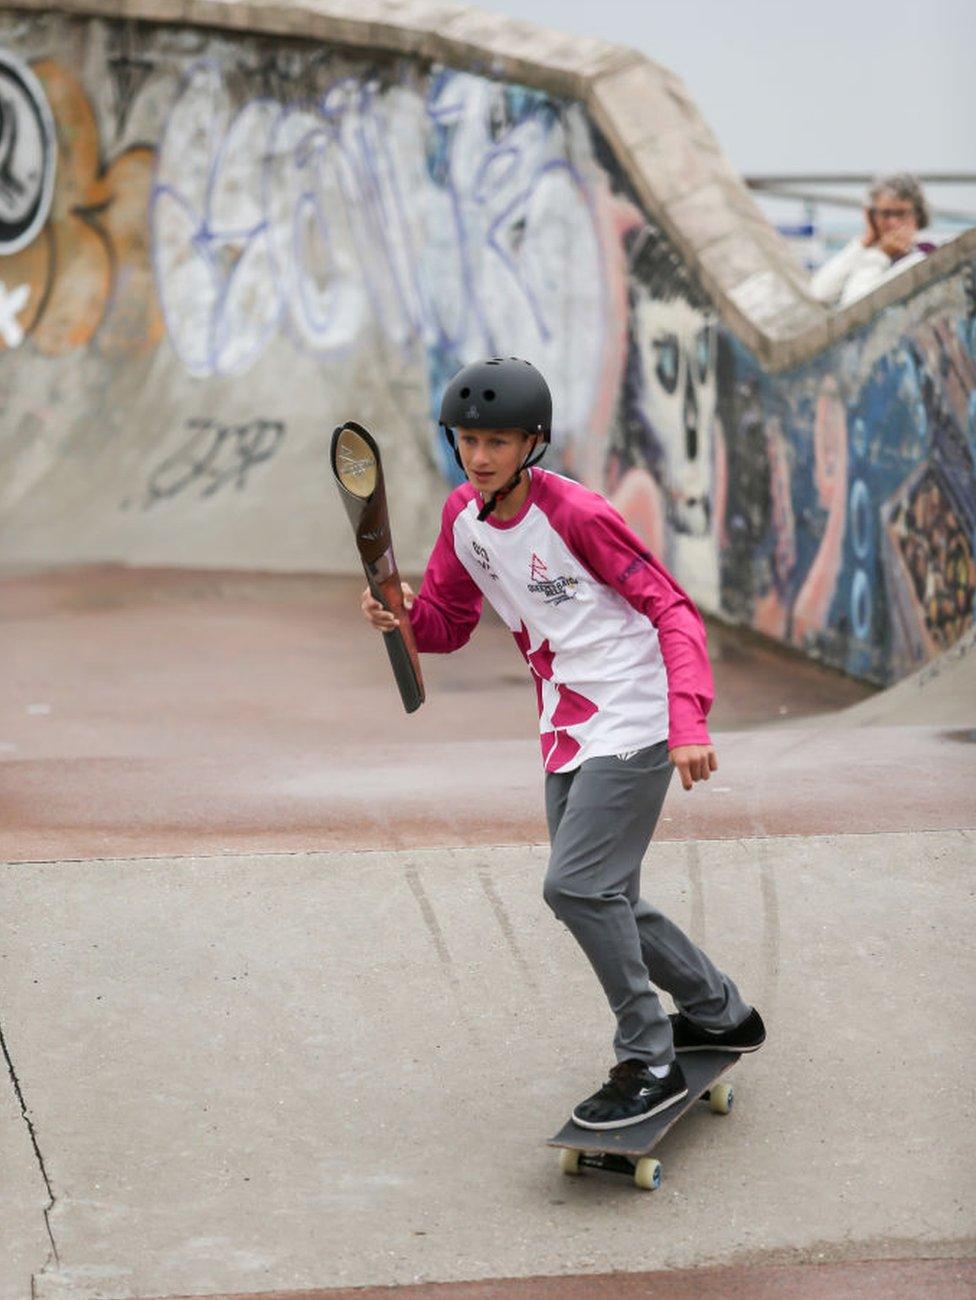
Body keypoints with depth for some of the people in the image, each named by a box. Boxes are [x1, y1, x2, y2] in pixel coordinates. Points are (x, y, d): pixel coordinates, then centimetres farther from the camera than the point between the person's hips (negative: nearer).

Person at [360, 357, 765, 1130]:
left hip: (632, 725, -8)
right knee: (604, 901, 14)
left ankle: (651, 1063, -3)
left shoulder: (575, 514, -18)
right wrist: (401, 615, -11)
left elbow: (673, 610, -16)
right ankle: (721, 1014, 34)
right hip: (567, 734, 8)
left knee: (576, 886, -17)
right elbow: (448, 623, 13)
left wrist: (689, 722, -28)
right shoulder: (463, 517, 4)